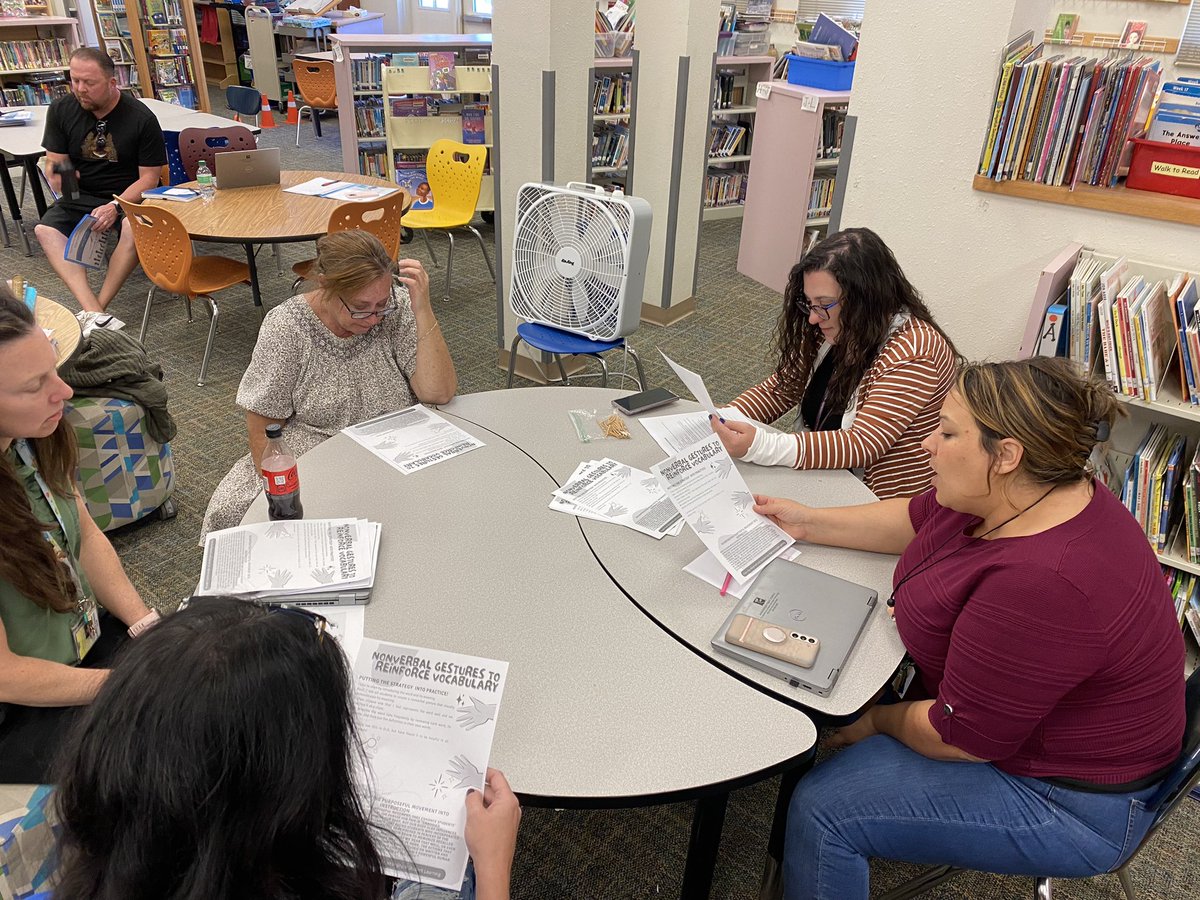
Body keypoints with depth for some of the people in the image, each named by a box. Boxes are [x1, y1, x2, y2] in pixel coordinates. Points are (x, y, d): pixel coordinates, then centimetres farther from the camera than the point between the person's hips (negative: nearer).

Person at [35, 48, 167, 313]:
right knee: (45, 230, -24)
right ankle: (93, 311, -39)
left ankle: (98, 306, -26)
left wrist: (115, 206, -23)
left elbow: (149, 177, -9)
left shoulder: (142, 118, -9)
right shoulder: (60, 110, 2)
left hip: (129, 197, -4)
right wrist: (59, 179, -17)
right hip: (79, 197, 4)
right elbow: (53, 163, 8)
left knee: (135, 230, -37)